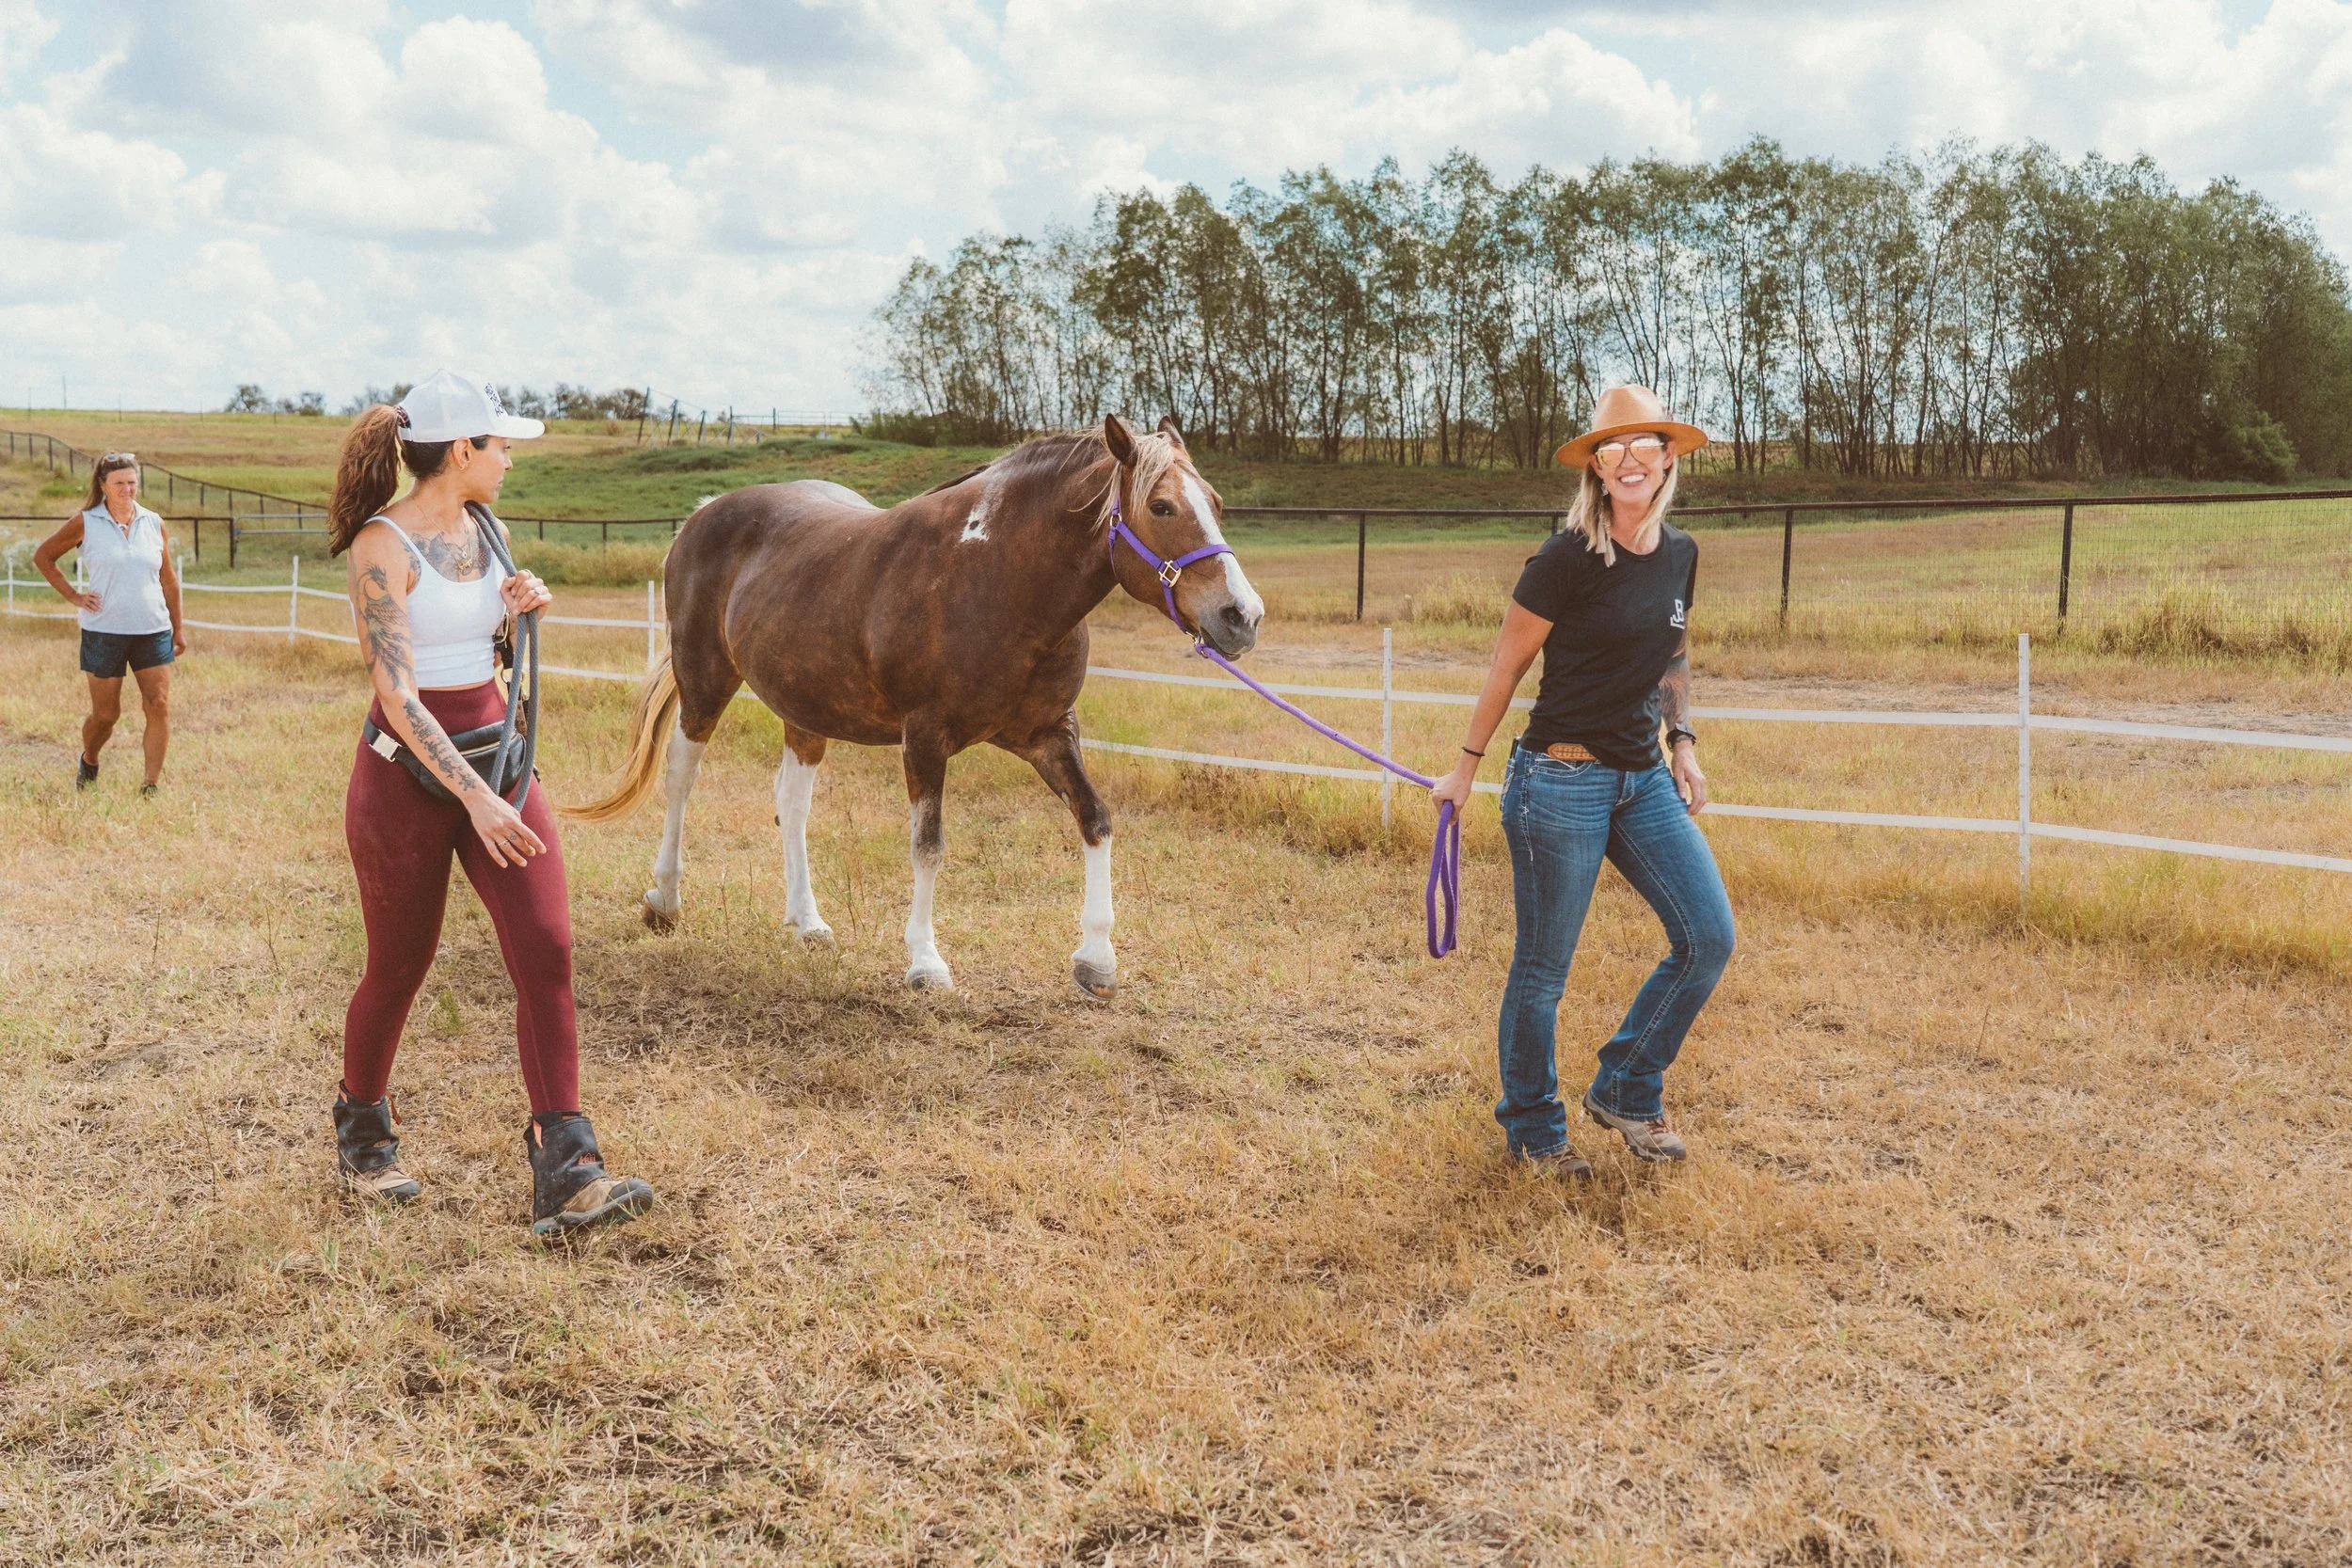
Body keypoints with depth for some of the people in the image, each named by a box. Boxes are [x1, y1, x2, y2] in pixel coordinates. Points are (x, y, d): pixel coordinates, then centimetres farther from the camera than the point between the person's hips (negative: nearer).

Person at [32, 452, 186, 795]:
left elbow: (168, 579, 13)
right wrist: (72, 596, -1)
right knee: (106, 713, 5)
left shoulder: (154, 524, 6)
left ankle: (152, 785, -5)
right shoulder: (85, 524, -1)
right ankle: (88, 763, 35)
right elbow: (43, 556, 8)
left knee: (159, 705, -10)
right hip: (104, 632, -2)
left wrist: (178, 627, 14)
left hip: (153, 630, 2)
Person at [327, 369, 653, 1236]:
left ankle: (565, 1172, -8)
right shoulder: (382, 547, -16)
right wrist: (474, 796, -29)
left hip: (496, 752, 6)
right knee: (399, 968, 10)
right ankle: (362, 1131, 37)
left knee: (546, 951, -8)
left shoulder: (488, 531, 6)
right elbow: (397, 693, -23)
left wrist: (520, 608, -1)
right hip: (407, 772, -6)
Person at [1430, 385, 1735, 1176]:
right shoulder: (1566, 560, -14)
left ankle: (1626, 1090, 20)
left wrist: (1682, 741, 9)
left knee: (1709, 937, 2)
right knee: (1543, 970, 4)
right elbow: (1506, 667, -5)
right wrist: (1467, 766, 0)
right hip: (1562, 781, -6)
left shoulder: (1681, 555, 5)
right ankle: (1531, 1126, 24)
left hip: (1645, 782, 7)